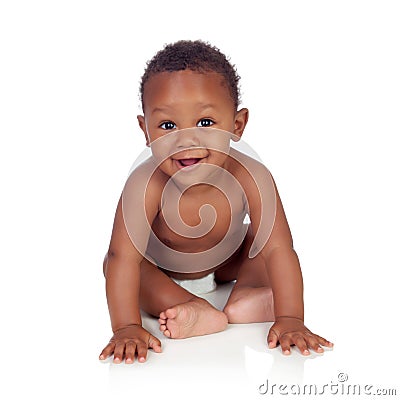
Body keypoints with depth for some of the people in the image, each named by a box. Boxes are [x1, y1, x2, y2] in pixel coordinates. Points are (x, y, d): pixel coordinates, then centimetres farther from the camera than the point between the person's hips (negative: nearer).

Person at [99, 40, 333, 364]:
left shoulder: (251, 178, -34)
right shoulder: (146, 185, -39)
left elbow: (278, 250, -34)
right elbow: (124, 257, -41)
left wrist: (290, 319, -42)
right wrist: (127, 328, -48)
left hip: (224, 262, 2)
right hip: (158, 268, -1)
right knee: (113, 261, -27)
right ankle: (195, 309, -31)